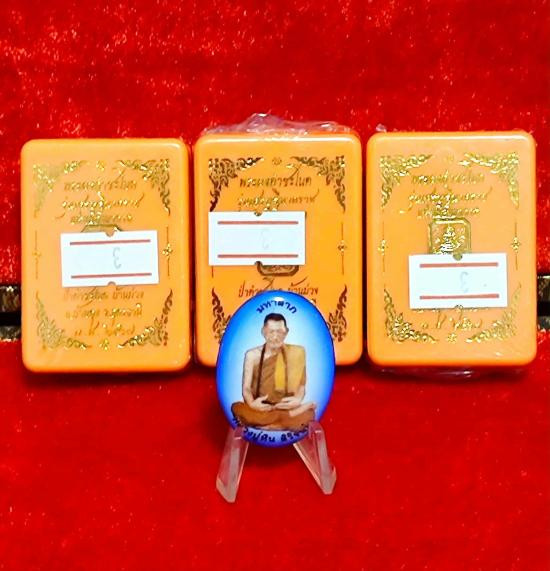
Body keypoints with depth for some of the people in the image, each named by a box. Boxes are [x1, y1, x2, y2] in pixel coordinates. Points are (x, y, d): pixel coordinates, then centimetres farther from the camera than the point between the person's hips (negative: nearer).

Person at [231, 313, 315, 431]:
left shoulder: (295, 353, 1)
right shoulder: (252, 355, 1)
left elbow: (301, 386, 3)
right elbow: (246, 388, -3)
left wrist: (298, 399, -21)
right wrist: (252, 403, -26)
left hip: (286, 408, 0)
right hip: (259, 409, 0)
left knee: (308, 414, -30)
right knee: (237, 408, -31)